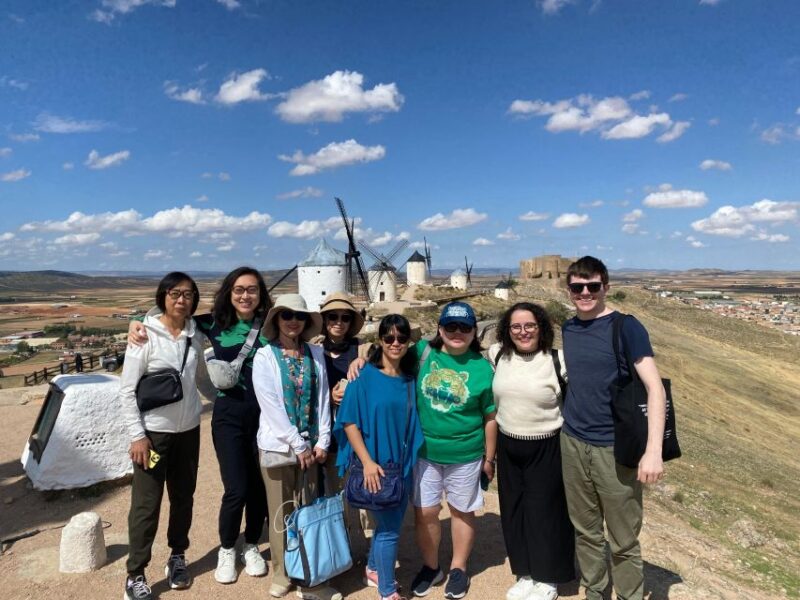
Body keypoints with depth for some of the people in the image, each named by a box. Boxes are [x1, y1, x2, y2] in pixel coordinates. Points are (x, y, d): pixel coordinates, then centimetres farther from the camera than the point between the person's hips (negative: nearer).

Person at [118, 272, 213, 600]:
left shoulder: (194, 335, 1)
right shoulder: (145, 334, -12)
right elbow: (127, 390, -11)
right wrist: (137, 435, -14)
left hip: (188, 430, 5)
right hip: (153, 432, -4)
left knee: (183, 497, 16)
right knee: (146, 504, 4)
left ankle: (177, 557, 35)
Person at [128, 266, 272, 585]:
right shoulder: (213, 323, -1)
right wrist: (137, 322, -8)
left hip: (265, 414, 1)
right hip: (229, 416, -1)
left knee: (259, 485, 12)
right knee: (237, 489, -1)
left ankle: (251, 546, 37)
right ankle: (226, 550, 28)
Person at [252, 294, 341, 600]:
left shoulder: (315, 354, 3)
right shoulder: (264, 357, -7)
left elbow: (322, 398, 1)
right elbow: (271, 406, -13)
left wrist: (321, 441, -5)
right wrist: (298, 445, -13)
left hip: (309, 445, 3)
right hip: (278, 445, -3)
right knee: (281, 513, 9)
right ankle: (282, 575, 27)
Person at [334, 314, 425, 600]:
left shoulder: (410, 377, 1)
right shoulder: (365, 376, -14)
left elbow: (412, 421, 10)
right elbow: (349, 422, -14)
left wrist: (409, 459, 4)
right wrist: (367, 461, -18)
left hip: (402, 464, 5)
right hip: (375, 464, -5)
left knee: (390, 523, 20)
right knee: (389, 529, 4)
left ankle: (373, 569, 45)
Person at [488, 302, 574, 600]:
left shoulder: (557, 360, -15)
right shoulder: (497, 355, -2)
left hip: (546, 448, -4)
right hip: (508, 446, 4)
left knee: (544, 511, 8)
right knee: (514, 510, 15)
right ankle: (526, 573, 34)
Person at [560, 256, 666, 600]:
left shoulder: (625, 327, -10)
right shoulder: (567, 329, 5)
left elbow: (655, 388, -14)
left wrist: (653, 451, -21)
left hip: (615, 449, -4)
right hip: (572, 444, 5)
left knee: (623, 539, 9)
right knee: (585, 531, 17)